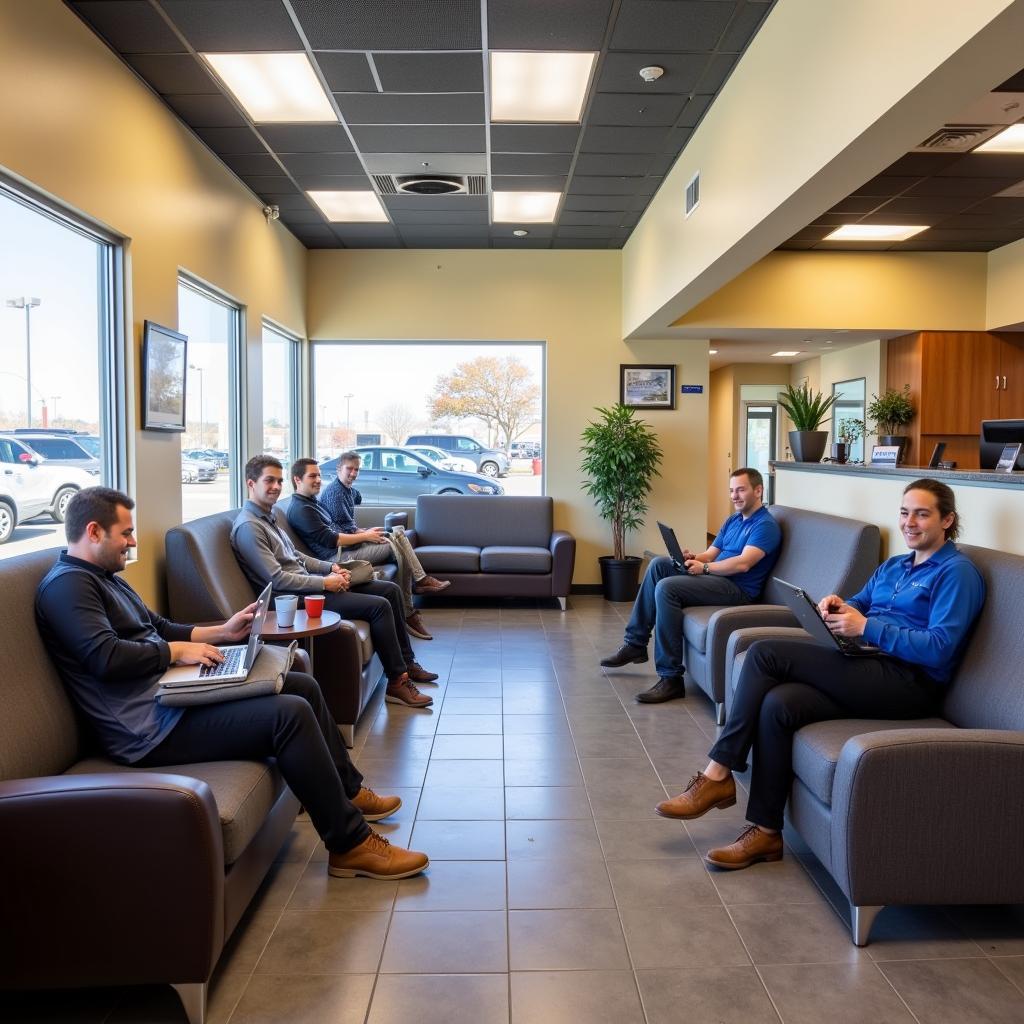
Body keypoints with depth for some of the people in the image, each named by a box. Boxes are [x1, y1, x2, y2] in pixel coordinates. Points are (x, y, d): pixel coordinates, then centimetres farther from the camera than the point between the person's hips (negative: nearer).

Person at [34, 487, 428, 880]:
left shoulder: (103, 578, 19)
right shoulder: (66, 584, -13)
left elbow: (159, 630, 24)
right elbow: (107, 658, -26)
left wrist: (222, 632, 13)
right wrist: (176, 651, -13)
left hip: (173, 692, 11)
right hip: (153, 728, -11)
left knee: (304, 686, 11)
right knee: (290, 713, -23)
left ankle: (348, 791, 25)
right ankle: (350, 844, -12)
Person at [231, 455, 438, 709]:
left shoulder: (268, 515, 14)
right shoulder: (248, 527, -17)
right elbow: (277, 579, -22)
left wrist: (331, 568, 7)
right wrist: (325, 583, -18)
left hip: (308, 583, 10)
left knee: (390, 590, 6)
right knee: (379, 605, -20)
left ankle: (406, 662, 15)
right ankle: (397, 682, -9)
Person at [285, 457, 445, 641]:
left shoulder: (313, 502, 20)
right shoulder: (300, 509, -13)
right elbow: (329, 539, -19)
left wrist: (363, 531, 8)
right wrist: (365, 536, -13)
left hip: (346, 546, 10)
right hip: (338, 557, -10)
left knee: (398, 532, 2)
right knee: (396, 546, -19)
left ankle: (421, 580, -3)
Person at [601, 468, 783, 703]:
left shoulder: (765, 525, -8)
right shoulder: (732, 520, 21)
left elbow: (743, 564, -21)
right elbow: (711, 554, 17)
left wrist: (703, 567, -16)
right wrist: (693, 558, -5)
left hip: (737, 589, -9)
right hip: (716, 577, 9)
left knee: (666, 588, -26)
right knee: (659, 564, -3)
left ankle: (671, 679, -25)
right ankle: (635, 643, -4)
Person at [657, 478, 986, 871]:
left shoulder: (957, 572, -2)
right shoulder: (892, 566, 23)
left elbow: (939, 649, -14)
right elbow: (857, 606, 24)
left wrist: (866, 626, -20)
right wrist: (837, 604, -1)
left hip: (910, 684, -7)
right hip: (868, 670, 7)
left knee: (764, 653, -22)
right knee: (778, 703, -24)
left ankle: (717, 776, -15)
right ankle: (765, 831, -15)